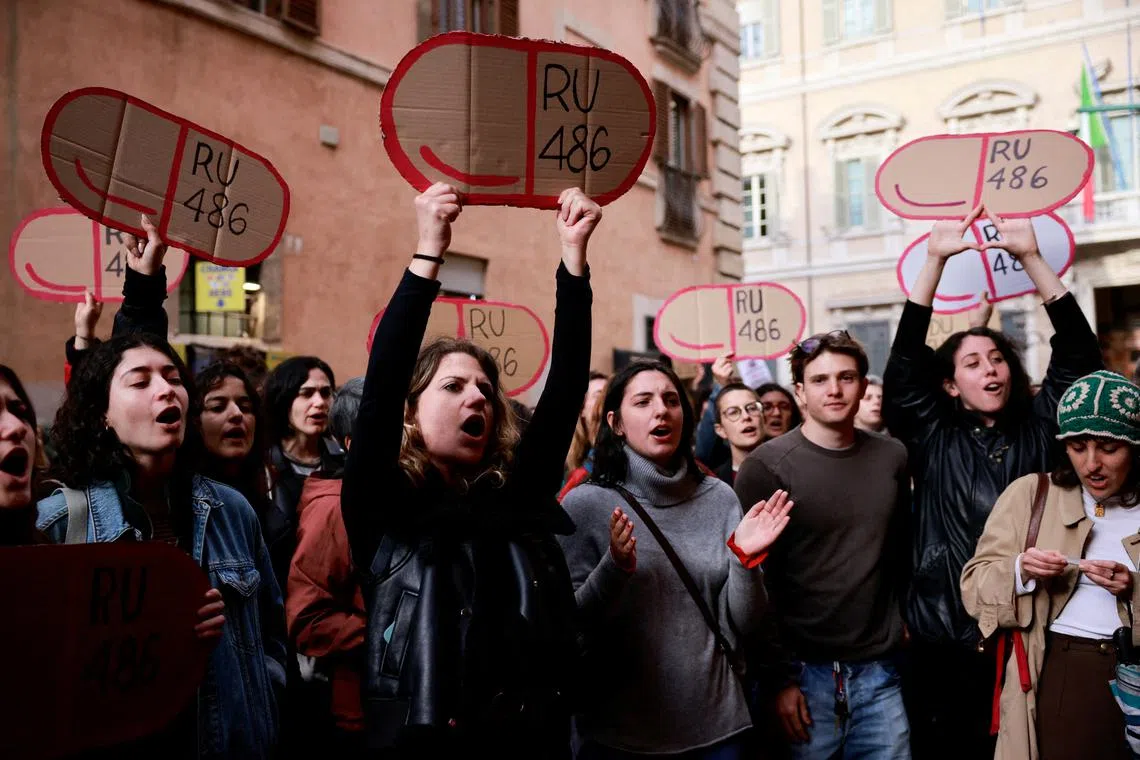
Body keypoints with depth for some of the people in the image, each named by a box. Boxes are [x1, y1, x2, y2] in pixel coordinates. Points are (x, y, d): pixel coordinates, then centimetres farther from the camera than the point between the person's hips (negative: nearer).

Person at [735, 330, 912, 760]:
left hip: (879, 670, 4)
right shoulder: (766, 467, -8)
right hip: (803, 671, -3)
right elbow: (754, 579, -10)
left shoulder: (892, 458, 5)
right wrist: (777, 677, -11)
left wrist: (901, 621, 14)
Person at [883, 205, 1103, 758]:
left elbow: (1078, 353, -1)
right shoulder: (932, 440, 2)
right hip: (946, 643, -1)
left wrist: (1030, 258, -8)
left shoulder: (1039, 432, 7)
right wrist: (936, 261, -12)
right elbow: (904, 360, -7)